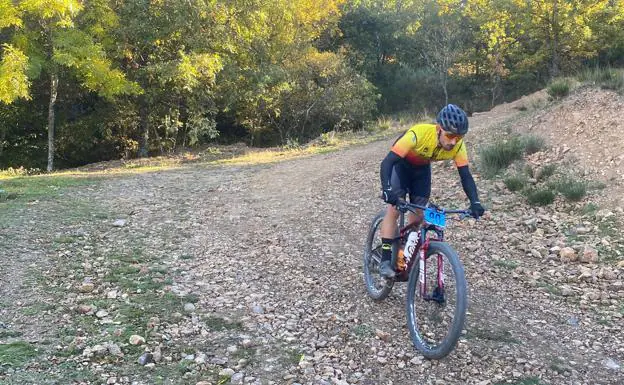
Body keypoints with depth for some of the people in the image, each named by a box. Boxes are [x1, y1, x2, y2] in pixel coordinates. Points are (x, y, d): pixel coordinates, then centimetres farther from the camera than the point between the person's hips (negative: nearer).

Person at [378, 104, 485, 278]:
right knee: (394, 208, -18)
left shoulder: (458, 145, -28)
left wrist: (475, 203, -36)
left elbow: (465, 175, -22)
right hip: (401, 164, -4)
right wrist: (387, 190, -56)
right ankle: (385, 260, -13)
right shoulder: (418, 134, -41)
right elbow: (387, 162, -42)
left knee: (418, 215, 1)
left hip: (422, 168, 4)